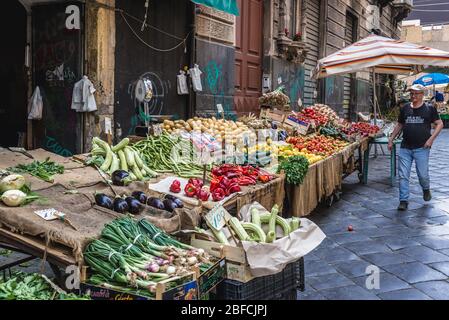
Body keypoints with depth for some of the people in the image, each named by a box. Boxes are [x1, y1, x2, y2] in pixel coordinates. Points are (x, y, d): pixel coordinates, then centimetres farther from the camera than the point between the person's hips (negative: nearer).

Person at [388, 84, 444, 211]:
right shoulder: (405, 108, 10)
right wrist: (391, 139, 13)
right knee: (403, 176, -1)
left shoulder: (429, 109, 0)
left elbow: (440, 124, 2)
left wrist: (431, 139, -10)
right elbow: (399, 125, 19)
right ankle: (403, 201, 7)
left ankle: (426, 189, 35)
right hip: (405, 148, 3)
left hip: (421, 148, -3)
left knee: (423, 174, 1)